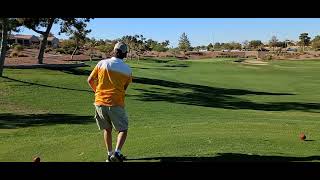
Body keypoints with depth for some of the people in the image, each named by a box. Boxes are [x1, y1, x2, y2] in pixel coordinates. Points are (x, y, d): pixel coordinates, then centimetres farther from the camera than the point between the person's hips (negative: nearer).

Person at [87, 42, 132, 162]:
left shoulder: (102, 63, 2)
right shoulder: (128, 70, 1)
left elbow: (90, 80, 8)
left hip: (100, 102, 3)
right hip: (116, 103, -3)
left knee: (107, 129, 19)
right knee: (123, 129, 10)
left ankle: (110, 154, 24)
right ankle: (117, 152, -10)